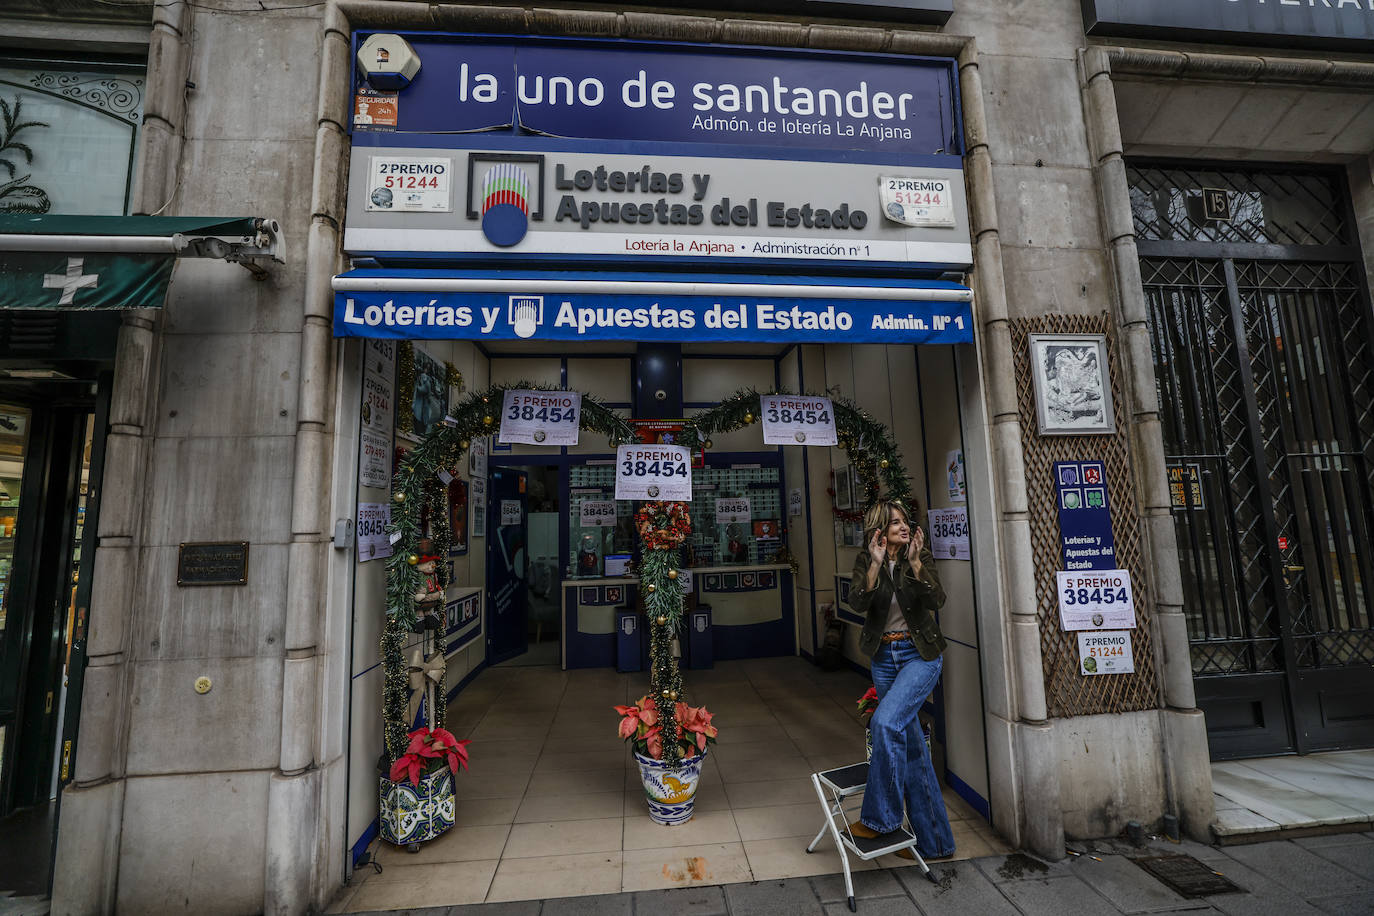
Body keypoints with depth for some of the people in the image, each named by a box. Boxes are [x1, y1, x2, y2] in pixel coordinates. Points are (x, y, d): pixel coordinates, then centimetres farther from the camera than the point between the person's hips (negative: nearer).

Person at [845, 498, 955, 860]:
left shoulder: (922, 557, -4)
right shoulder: (865, 562, -1)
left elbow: (936, 601, -18)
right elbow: (857, 603, -16)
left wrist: (914, 561, -28)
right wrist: (875, 564, -27)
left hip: (920, 653, -3)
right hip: (884, 657, 3)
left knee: (886, 721, -22)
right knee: (911, 744, 10)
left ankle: (880, 817, -3)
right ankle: (933, 841, 25)